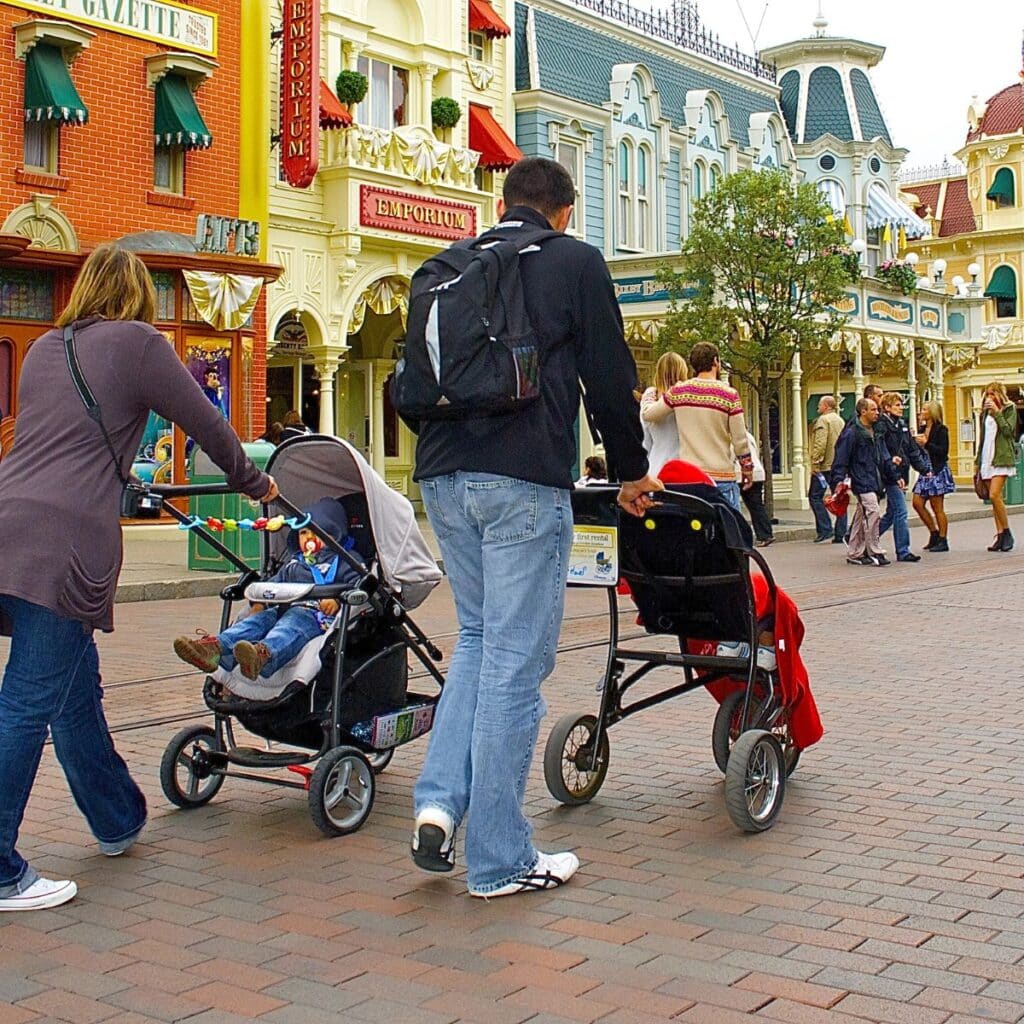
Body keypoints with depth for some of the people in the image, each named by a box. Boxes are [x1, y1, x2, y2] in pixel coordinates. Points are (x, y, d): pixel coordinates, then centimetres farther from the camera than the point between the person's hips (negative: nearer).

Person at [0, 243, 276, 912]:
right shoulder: (137, 343, 3)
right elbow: (205, 422, 8)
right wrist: (255, 484, 24)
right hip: (61, 538, -7)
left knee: (77, 690, 18)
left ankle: (119, 821, 34)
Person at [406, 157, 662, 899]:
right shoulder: (575, 262, 4)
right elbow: (610, 375, 2)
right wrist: (631, 471, 14)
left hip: (442, 475, 6)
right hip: (522, 479, -6)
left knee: (478, 636, 21)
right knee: (516, 661, -1)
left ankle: (440, 801, 6)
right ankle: (500, 861, 6)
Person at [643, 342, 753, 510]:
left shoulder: (678, 391, 1)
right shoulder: (729, 395, -5)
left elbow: (649, 415, 10)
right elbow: (740, 440, -4)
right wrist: (747, 467, 11)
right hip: (721, 476, -3)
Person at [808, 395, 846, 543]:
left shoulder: (823, 420, -9)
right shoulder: (840, 420, 17)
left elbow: (820, 444, -19)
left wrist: (815, 463, -16)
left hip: (825, 466, -8)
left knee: (815, 496, -1)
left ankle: (825, 529, -9)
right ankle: (840, 534, 7)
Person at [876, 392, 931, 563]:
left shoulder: (902, 424, 16)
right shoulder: (881, 425, -10)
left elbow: (913, 449, 18)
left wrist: (924, 469, 13)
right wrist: (889, 460, -28)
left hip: (901, 474, 9)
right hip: (890, 475, -9)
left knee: (892, 513, 14)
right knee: (900, 512, -9)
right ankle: (903, 551, -4)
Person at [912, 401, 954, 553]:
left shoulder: (941, 429, -8)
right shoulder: (923, 429, 13)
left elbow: (943, 450, -16)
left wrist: (926, 443, -21)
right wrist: (915, 441, 0)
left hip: (937, 471, -8)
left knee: (937, 507, -3)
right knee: (917, 503, 3)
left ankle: (943, 540, 5)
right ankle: (934, 533, 16)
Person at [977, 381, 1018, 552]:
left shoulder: (1009, 408, 1)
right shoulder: (986, 412, 18)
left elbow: (1008, 430, -12)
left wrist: (996, 413, -13)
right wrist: (978, 460, 19)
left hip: (1001, 457, -6)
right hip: (987, 457, 6)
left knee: (994, 495, -18)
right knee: (994, 498, 4)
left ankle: (1006, 533, -8)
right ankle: (1000, 535, 5)